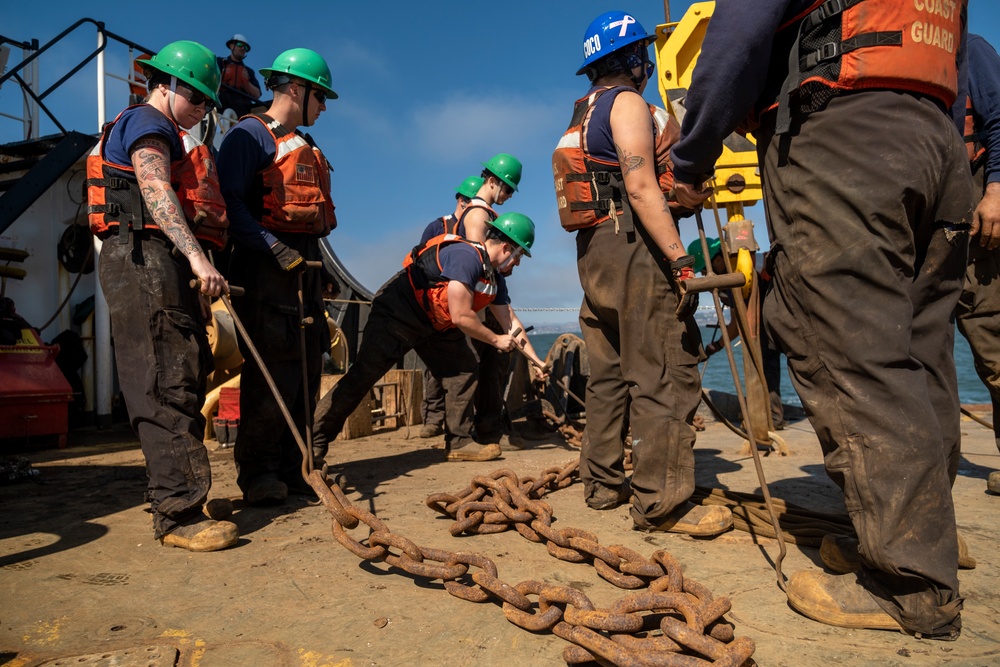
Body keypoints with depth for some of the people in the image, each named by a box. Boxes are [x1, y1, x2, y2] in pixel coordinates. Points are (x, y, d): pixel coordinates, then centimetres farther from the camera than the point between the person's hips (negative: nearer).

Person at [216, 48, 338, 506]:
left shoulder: (305, 146, 24)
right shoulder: (250, 134, -1)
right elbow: (230, 202, -12)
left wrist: (314, 256, 15)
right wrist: (273, 247, -21)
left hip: (305, 261, 8)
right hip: (266, 263, -8)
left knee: (306, 370, 7)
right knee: (271, 373, -8)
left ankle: (292, 469, 17)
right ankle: (257, 473, 4)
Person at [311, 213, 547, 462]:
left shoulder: (493, 277, 6)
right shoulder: (466, 256, -24)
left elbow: (510, 322, 12)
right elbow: (461, 317, -26)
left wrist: (536, 360, 11)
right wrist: (496, 340, -12)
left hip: (434, 325, 10)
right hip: (397, 314, -9)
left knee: (465, 369, 2)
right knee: (362, 376, -12)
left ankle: (459, 442, 8)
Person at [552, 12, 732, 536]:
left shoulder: (581, 117, 24)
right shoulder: (627, 102, -5)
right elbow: (641, 187, -17)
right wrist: (680, 258, -21)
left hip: (591, 252, 10)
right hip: (631, 244, -10)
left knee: (608, 374, 12)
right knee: (665, 374, -9)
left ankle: (602, 484, 19)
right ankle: (662, 502, -8)